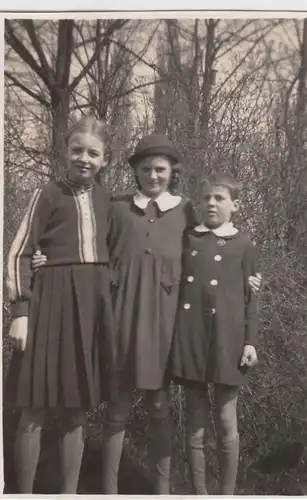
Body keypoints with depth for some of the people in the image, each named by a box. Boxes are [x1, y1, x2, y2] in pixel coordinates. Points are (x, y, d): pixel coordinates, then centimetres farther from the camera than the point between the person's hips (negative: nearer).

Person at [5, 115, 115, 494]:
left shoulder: (105, 199, 11)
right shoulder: (48, 195, -2)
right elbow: (19, 255, -5)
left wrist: (112, 304, 11)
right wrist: (20, 311, -13)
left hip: (94, 302, 5)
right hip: (53, 298, -4)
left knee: (77, 409, 11)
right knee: (35, 410, 1)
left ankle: (70, 494, 23)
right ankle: (25, 494, 15)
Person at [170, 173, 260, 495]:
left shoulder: (242, 245, 5)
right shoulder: (187, 238, 10)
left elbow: (250, 297, 4)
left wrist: (250, 341, -2)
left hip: (226, 334, -2)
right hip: (190, 334, 2)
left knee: (226, 421, 4)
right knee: (195, 419, 8)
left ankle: (227, 493, 18)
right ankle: (199, 492, 20)